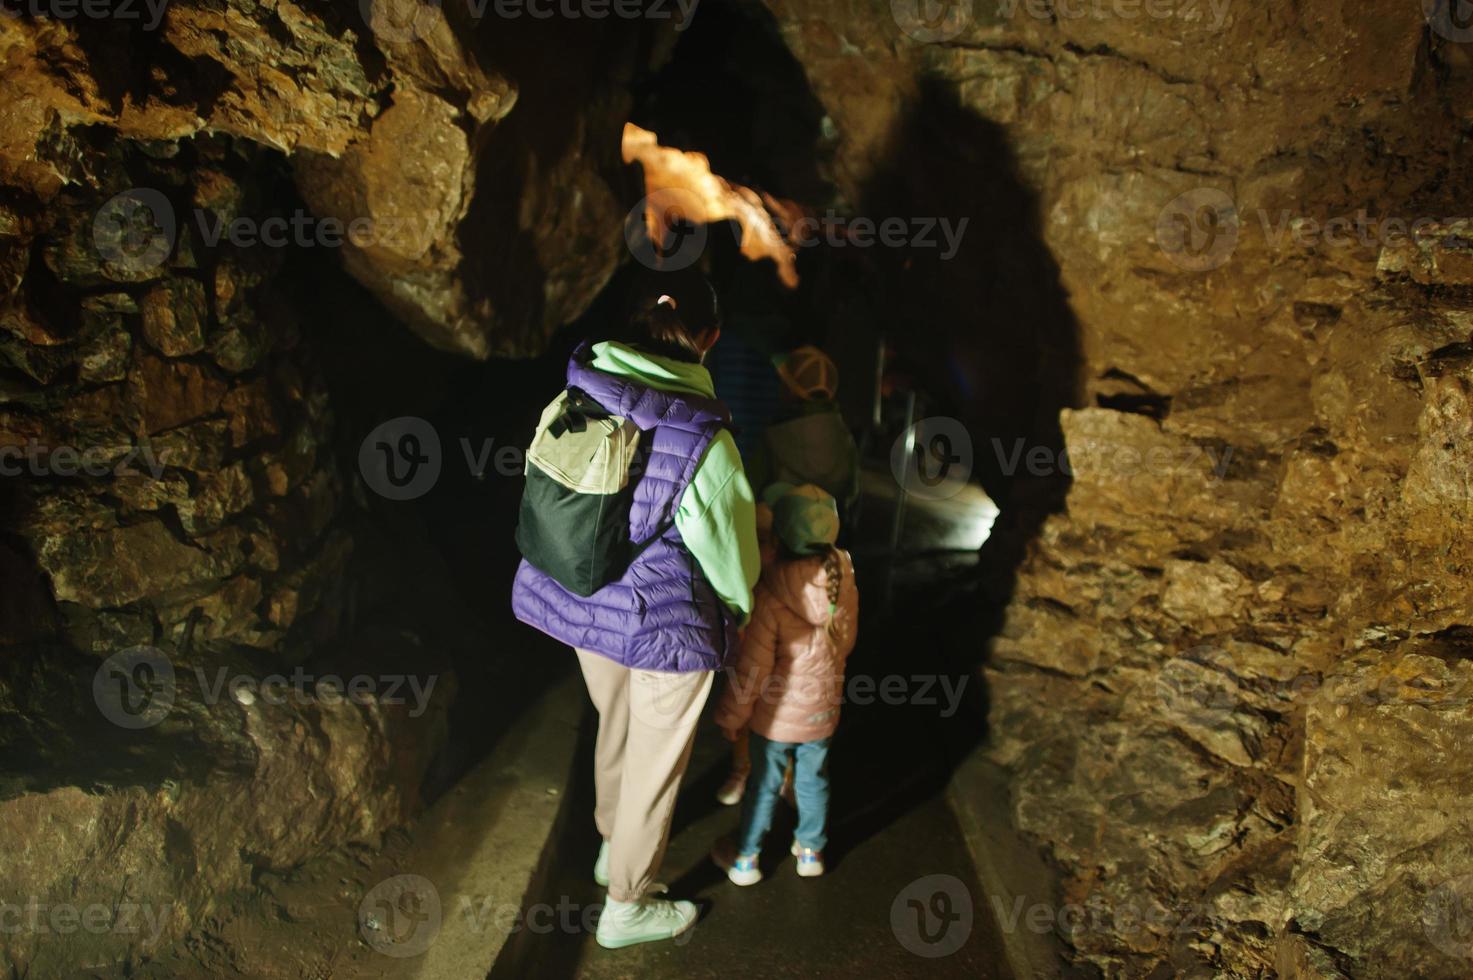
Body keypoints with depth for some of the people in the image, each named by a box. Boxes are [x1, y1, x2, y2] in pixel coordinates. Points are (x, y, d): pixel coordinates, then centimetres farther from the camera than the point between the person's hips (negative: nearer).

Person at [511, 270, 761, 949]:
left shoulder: (571, 405, -12)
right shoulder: (702, 442, -26)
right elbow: (728, 548, -13)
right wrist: (739, 606, 8)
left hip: (584, 605, 6)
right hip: (667, 622, -6)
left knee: (614, 729, 29)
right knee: (655, 761, 15)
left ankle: (613, 846, 53)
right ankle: (626, 906, 33)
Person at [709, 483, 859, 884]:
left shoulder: (769, 597, -29)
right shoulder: (845, 586, -14)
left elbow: (752, 669, -23)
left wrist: (731, 715, -8)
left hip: (776, 715, -4)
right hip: (822, 711, 4)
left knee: (763, 784, 15)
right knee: (813, 780, 23)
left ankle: (745, 858, 33)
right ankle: (811, 850, 41)